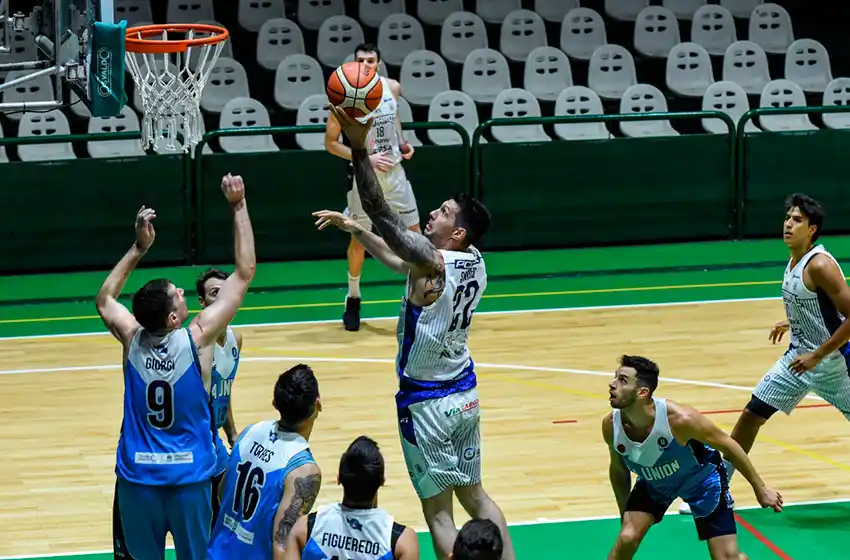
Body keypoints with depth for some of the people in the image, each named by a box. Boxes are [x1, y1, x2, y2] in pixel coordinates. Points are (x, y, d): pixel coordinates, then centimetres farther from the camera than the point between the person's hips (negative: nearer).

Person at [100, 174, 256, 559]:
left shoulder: (132, 338, -7)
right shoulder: (197, 338, -14)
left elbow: (104, 299, 17)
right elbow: (245, 272, -9)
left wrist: (139, 248, 15)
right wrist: (238, 207, -5)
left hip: (137, 477, 2)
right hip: (187, 477, -2)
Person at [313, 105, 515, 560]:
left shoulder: (432, 263, -22)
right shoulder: (475, 264, 1)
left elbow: (381, 213, -27)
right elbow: (396, 258, 15)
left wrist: (360, 147, -30)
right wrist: (350, 226, 17)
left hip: (427, 402, -7)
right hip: (465, 393, 7)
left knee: (438, 510, 1)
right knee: (474, 496, 19)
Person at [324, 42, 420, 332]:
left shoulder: (392, 88, -4)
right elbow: (330, 143, -13)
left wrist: (402, 142, 3)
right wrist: (366, 159, -21)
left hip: (394, 171, 4)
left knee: (413, 232, 9)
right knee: (360, 239, 4)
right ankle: (353, 300, 22)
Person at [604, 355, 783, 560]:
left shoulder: (679, 419, -37)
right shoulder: (611, 426, -25)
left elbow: (727, 445, -21)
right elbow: (618, 470, -2)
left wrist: (760, 488, -11)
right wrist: (625, 513, 9)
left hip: (701, 479, -3)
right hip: (653, 482, 3)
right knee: (626, 539, -17)